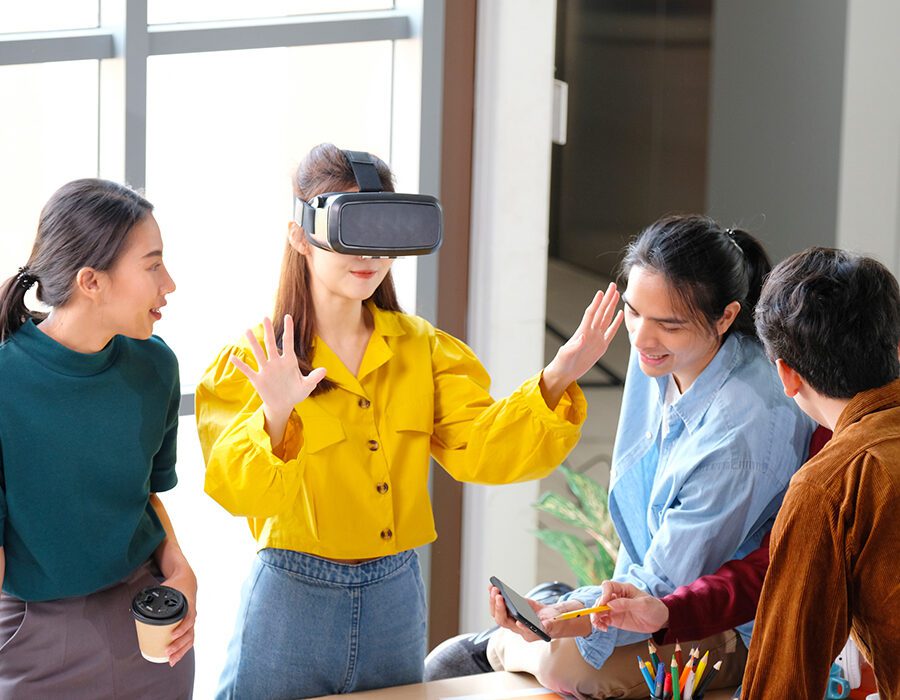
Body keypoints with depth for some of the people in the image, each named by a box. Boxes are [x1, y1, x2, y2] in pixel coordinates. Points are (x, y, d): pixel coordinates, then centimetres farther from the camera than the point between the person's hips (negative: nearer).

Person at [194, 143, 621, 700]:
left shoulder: (422, 348, 5)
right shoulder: (253, 358, -9)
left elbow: (478, 448, -7)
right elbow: (241, 491, -19)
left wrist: (557, 380, -20)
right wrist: (277, 417, -37)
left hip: (396, 598, 4)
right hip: (293, 594, -4)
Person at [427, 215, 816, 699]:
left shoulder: (746, 428, -30)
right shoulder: (659, 356, -7)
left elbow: (668, 582, -26)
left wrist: (566, 619, -40)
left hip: (730, 626, -7)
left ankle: (509, 650, -2)